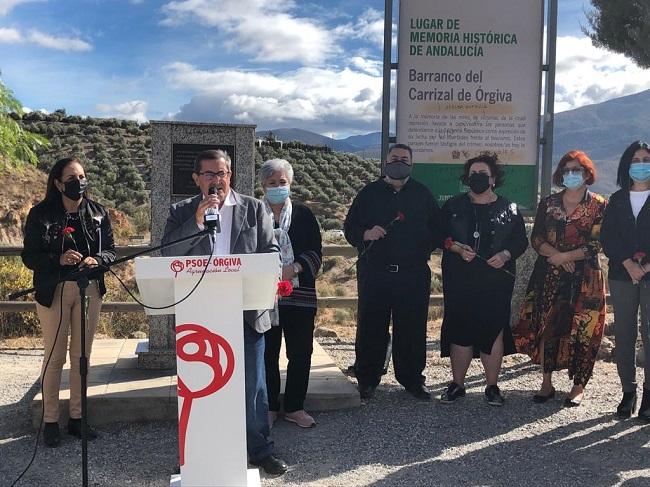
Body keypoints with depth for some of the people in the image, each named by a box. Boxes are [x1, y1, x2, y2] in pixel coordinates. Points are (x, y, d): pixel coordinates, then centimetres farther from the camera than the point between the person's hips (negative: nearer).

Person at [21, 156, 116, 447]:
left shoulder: (98, 213, 4)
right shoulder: (41, 214, -5)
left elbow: (110, 250, 6)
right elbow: (29, 256, -5)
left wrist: (96, 260, -16)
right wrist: (59, 259, -23)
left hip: (89, 290, 3)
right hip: (54, 292, -3)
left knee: (82, 356, 10)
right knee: (54, 357, 3)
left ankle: (77, 417, 22)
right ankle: (50, 420, 15)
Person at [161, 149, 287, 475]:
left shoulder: (254, 209, 5)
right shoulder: (182, 212, 5)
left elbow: (270, 251, 4)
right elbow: (168, 253, -8)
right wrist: (197, 221, -19)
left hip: (245, 311, 0)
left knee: (252, 384, 8)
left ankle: (259, 449, 23)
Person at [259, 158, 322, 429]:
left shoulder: (303, 214, 8)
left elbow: (315, 252, 3)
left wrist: (293, 268, -13)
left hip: (300, 294, 2)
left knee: (301, 353, 5)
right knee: (267, 353, 5)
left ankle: (294, 407, 19)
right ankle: (269, 408, 19)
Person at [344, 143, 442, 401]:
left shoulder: (422, 194, 11)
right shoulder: (369, 193, 9)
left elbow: (437, 230, 13)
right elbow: (350, 227, 8)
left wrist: (422, 250, -1)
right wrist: (366, 234, -12)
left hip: (413, 275, 1)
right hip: (374, 272, 0)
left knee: (413, 329, 6)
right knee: (370, 328, 3)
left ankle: (412, 379, 21)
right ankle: (367, 380, 17)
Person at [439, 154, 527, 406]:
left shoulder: (508, 209, 7)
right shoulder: (453, 206, 9)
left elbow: (521, 241, 8)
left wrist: (506, 255, -10)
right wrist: (457, 248, -12)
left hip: (496, 283, 0)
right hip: (460, 282, 0)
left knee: (493, 332, 2)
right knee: (459, 331, 2)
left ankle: (492, 386, 16)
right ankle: (457, 384, 16)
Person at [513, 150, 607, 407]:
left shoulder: (599, 206, 1)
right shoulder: (548, 203, 10)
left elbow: (596, 244, -7)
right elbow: (536, 238, 4)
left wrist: (565, 256, -14)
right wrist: (556, 255, -11)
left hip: (583, 278, -3)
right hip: (548, 276, 3)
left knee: (581, 331, -2)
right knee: (546, 327, 1)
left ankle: (578, 386, 10)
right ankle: (546, 383, 12)